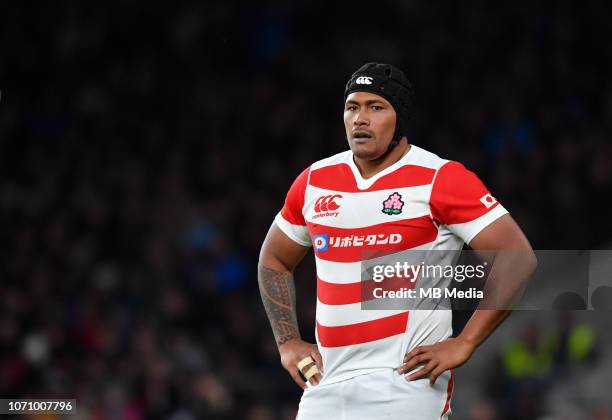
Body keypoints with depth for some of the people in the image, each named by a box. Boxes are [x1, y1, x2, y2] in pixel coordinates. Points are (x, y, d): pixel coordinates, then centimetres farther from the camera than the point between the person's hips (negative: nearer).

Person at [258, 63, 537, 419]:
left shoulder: (440, 179, -6)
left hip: (406, 380, -5)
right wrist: (288, 342, 13)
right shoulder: (314, 182, 11)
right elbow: (274, 261, 26)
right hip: (327, 383, 5)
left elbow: (518, 258, -9)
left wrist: (464, 344, -12)